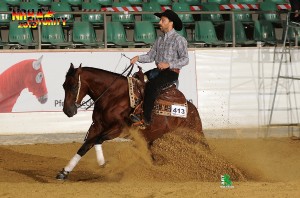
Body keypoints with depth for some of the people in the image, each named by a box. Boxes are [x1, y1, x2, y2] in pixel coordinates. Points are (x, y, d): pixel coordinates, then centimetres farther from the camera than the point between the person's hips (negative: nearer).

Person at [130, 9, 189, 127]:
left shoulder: (179, 40, -6)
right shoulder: (159, 40, 16)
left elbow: (185, 59, -12)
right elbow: (151, 56, 13)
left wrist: (168, 64, -23)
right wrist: (139, 58, -6)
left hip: (171, 72, -8)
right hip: (159, 70, 8)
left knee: (152, 85, -31)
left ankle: (146, 119, -31)